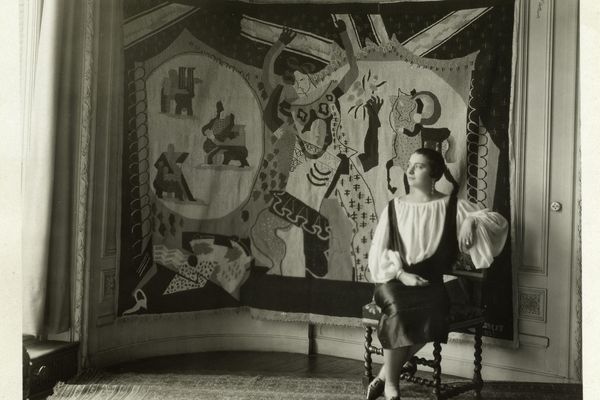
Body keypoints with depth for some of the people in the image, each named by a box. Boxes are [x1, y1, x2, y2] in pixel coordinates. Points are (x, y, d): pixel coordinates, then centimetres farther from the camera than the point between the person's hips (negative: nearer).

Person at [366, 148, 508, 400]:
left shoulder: (451, 207, 7)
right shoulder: (395, 208, 8)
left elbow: (499, 222, 5)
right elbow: (378, 251, 3)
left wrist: (471, 220, -15)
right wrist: (402, 274, -13)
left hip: (431, 282, 0)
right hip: (395, 280, 0)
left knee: (430, 309, -33)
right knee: (399, 307, -34)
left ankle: (386, 373, -16)